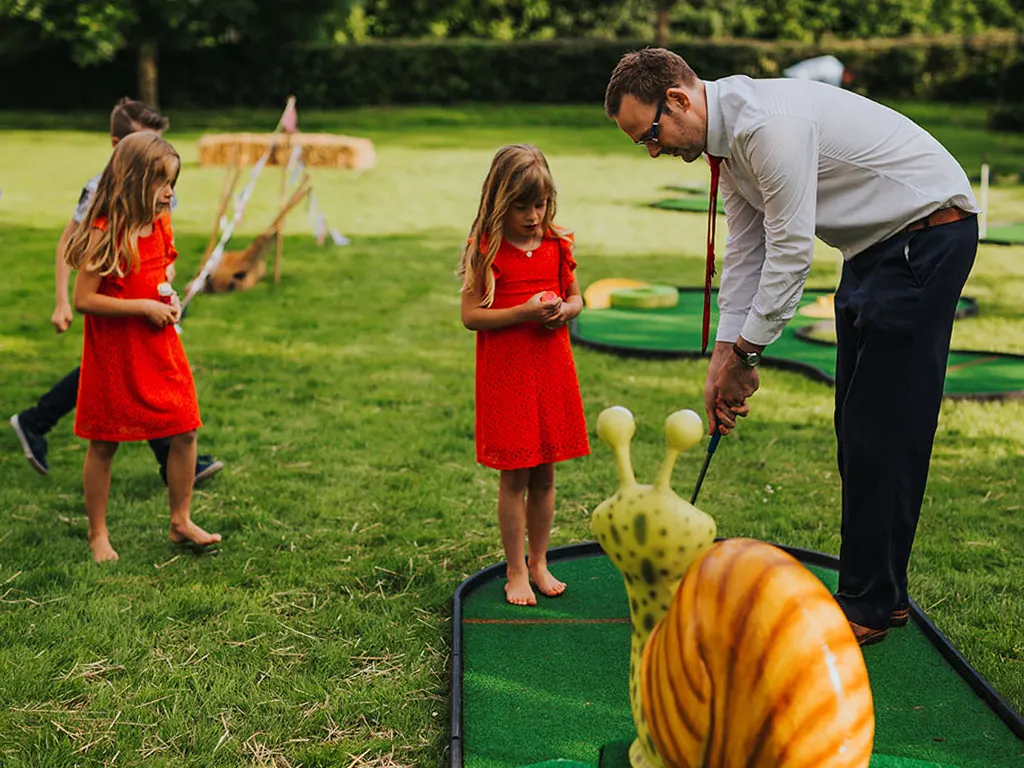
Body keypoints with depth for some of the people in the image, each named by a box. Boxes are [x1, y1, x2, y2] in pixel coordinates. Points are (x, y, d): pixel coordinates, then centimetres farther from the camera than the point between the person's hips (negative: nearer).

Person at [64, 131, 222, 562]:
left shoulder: (160, 224, 5)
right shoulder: (104, 232, -18)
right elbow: (83, 299, -20)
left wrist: (170, 300, 1)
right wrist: (144, 307, -19)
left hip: (159, 346, 6)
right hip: (113, 354, -6)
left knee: (185, 430, 4)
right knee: (104, 444, 7)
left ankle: (181, 522, 20)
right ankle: (98, 534, 22)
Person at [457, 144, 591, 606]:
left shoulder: (558, 245, 5)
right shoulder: (487, 251, -9)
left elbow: (575, 298, 16)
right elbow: (470, 315, -10)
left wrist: (564, 310, -8)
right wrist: (523, 312, -21)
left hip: (552, 369, 4)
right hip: (505, 375, -4)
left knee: (544, 474, 12)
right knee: (514, 477, 2)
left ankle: (539, 564, 27)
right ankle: (516, 572, 15)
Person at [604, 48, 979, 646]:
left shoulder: (770, 124, -26)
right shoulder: (726, 138, 5)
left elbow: (791, 251, -24)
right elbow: (746, 249, 9)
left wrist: (746, 353, -14)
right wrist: (725, 356, 5)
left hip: (927, 233, -10)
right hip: (876, 241, 10)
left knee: (883, 426, -9)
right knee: (857, 424, 10)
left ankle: (871, 604, -1)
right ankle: (880, 592, 19)